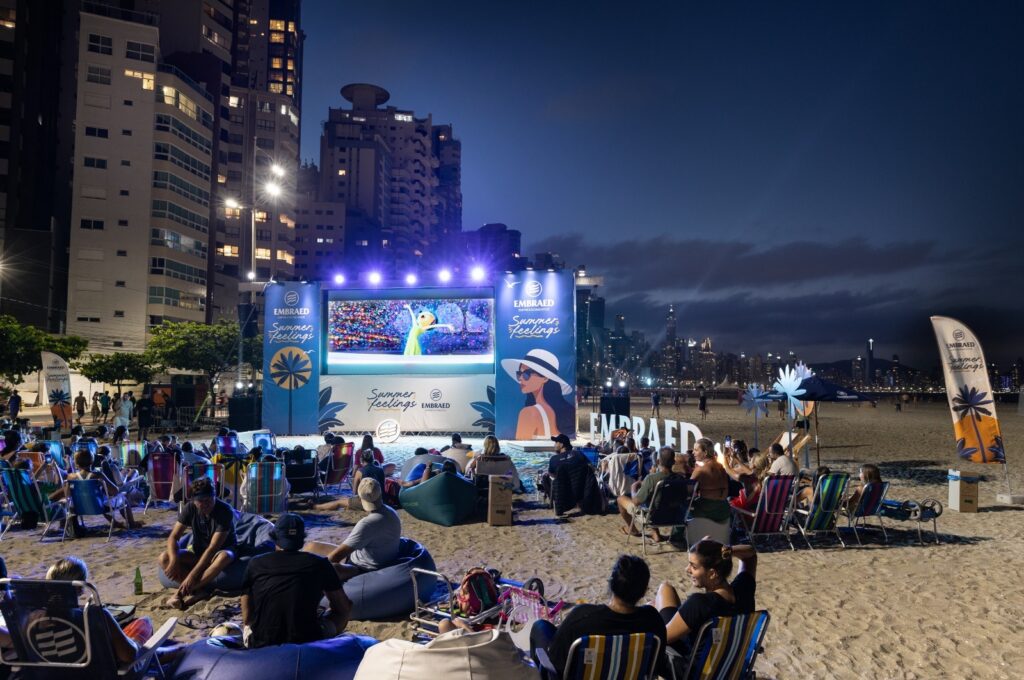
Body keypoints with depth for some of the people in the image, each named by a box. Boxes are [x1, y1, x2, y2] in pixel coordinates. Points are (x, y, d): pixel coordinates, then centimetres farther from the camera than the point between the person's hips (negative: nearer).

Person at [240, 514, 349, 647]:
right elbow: (344, 608, 8)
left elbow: (247, 618, 6)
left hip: (262, 646, 2)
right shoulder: (320, 563, -1)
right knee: (340, 615, 24)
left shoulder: (255, 564, 1)